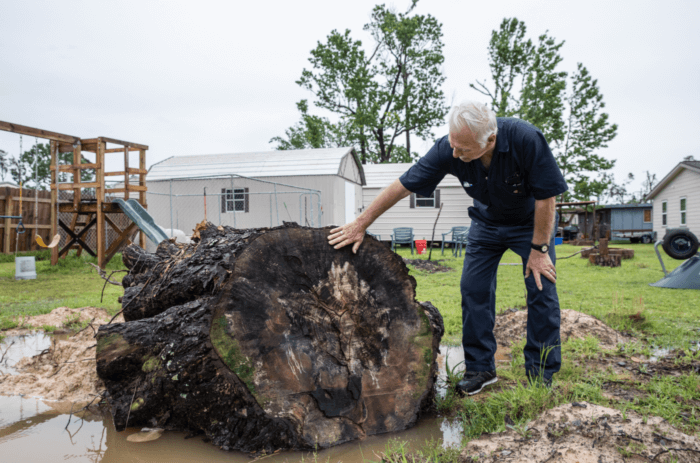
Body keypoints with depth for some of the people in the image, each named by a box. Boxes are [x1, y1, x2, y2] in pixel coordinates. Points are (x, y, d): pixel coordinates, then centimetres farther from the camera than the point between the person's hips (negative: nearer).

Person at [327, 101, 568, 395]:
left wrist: (539, 249, -21)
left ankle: (541, 375, 7)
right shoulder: (447, 150, -28)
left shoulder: (526, 139, -37)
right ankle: (480, 368, 9)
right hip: (487, 221, 3)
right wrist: (360, 224, -18)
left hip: (530, 222, -2)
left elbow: (546, 198, -26)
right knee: (473, 289, -3)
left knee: (541, 289, -7)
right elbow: (403, 186, -21)